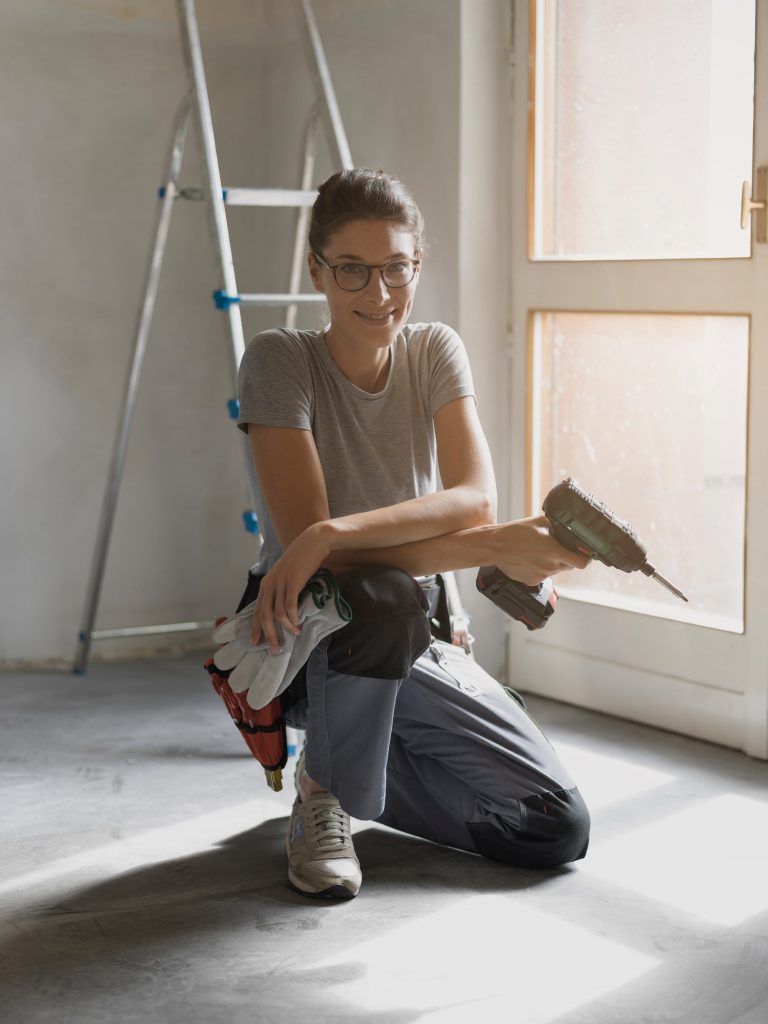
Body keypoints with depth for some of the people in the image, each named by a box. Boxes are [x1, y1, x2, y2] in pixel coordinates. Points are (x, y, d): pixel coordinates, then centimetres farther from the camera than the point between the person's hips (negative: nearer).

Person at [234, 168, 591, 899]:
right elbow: (303, 536, -25)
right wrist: (496, 548, -32)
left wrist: (333, 533, -37)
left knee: (559, 830, -8)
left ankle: (357, 764, 15)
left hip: (410, 645, 4)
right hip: (300, 638, -4)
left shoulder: (435, 351, -3)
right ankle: (322, 791, -11)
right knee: (386, 595, -41)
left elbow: (475, 500, -19)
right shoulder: (280, 359, -16)